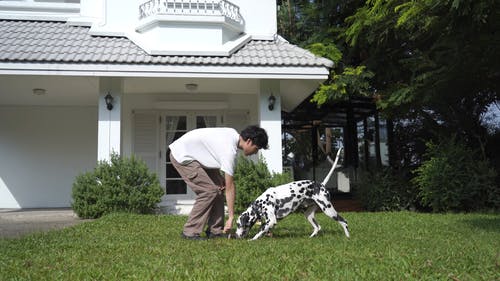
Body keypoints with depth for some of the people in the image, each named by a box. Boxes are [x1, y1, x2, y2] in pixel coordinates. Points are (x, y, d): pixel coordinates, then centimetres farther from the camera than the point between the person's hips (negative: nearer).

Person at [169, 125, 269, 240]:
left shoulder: (233, 135, -2)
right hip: (181, 156, -10)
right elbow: (229, 187, -26)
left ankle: (215, 231, 7)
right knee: (209, 191, -16)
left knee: (218, 188, 3)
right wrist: (231, 217, -21)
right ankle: (190, 232, -8)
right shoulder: (229, 150, -28)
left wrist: (219, 177, -1)